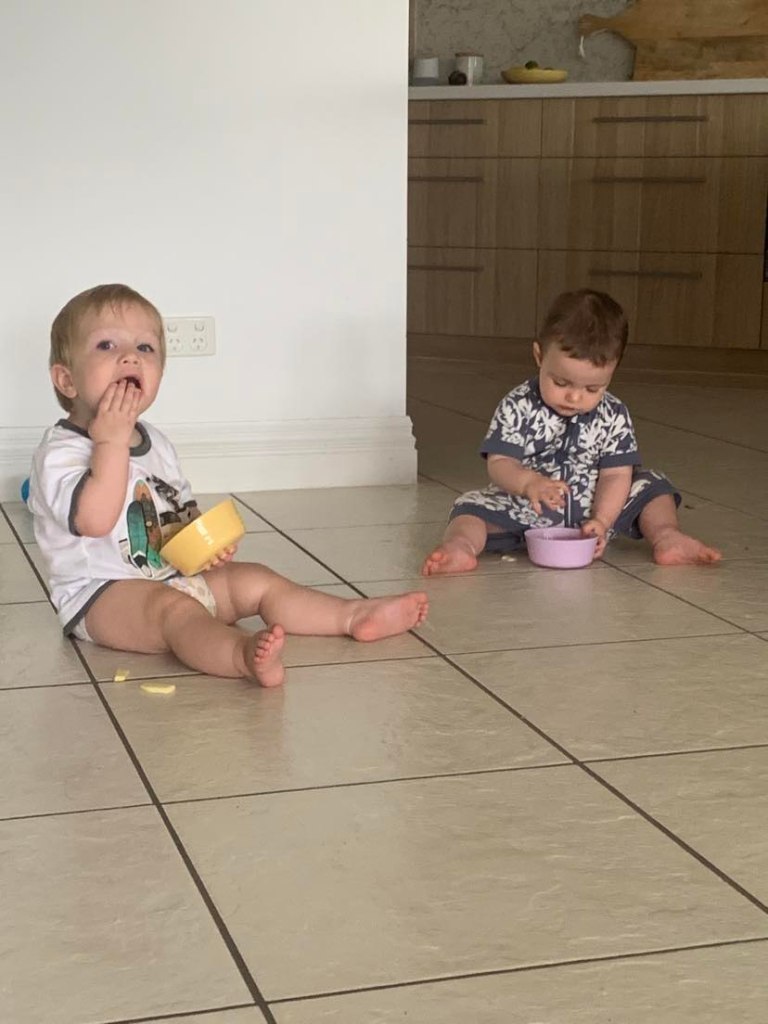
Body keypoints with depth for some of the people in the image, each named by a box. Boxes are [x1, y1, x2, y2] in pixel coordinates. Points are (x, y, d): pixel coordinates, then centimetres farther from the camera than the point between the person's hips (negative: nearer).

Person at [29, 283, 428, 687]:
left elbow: (181, 512, 24)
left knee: (255, 580, 3)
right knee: (174, 608, -36)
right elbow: (95, 520, -29)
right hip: (103, 593, -10)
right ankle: (242, 653, -63)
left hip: (174, 576, 10)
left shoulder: (155, 443, 14)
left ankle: (353, 615, 5)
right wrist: (111, 441, -27)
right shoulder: (60, 451, -13)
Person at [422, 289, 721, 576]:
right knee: (475, 506, -25)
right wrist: (529, 483, -38)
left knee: (652, 487, -4)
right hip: (527, 510, -2)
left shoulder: (614, 417, -6)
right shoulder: (517, 407, -12)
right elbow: (499, 463, -16)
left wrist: (601, 521, -25)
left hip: (594, 505, 2)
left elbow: (616, 475, -9)